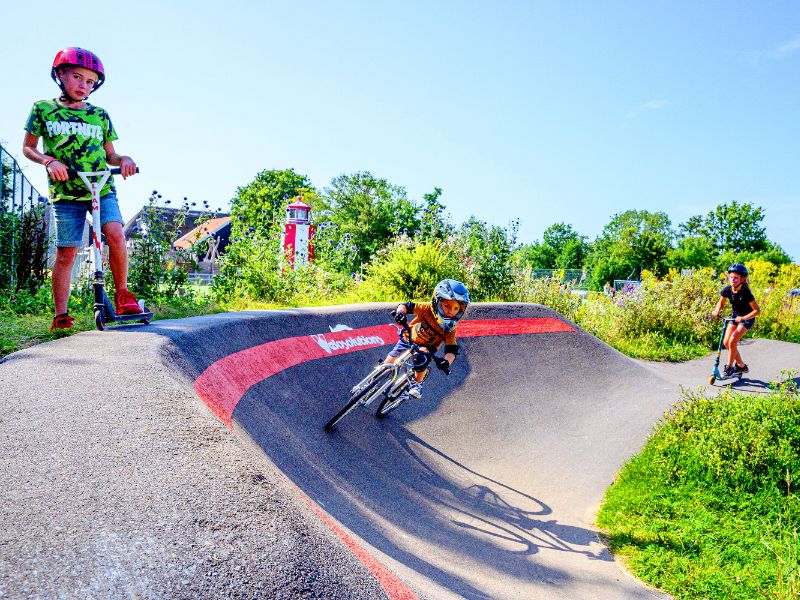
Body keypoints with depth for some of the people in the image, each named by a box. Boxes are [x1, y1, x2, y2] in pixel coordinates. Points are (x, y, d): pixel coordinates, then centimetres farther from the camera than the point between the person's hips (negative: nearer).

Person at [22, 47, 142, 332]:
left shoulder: (100, 115, 12)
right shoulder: (43, 109, 7)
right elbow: (28, 148, 10)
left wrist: (124, 160, -7)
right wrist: (49, 161, -10)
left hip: (103, 188, 1)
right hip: (65, 191, -1)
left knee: (115, 234, -23)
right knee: (66, 253, -1)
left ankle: (122, 295, -8)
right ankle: (60, 315, 8)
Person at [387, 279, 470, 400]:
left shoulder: (450, 329, -27)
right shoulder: (428, 308, -29)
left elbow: (451, 351, -30)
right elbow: (406, 306, -28)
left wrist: (446, 362, -51)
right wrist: (401, 312, -50)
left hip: (427, 347, 0)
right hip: (408, 339, 0)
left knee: (423, 358, -29)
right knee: (388, 364, -5)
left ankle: (417, 384, 0)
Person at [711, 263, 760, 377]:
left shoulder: (745, 293, -27)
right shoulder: (727, 290, -12)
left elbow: (757, 311, -23)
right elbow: (721, 302, 7)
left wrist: (743, 318, -35)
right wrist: (716, 311, -13)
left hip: (747, 318, -6)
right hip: (735, 316, 6)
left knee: (732, 341, -18)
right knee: (726, 342, -2)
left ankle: (729, 367, -2)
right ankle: (741, 365, 17)